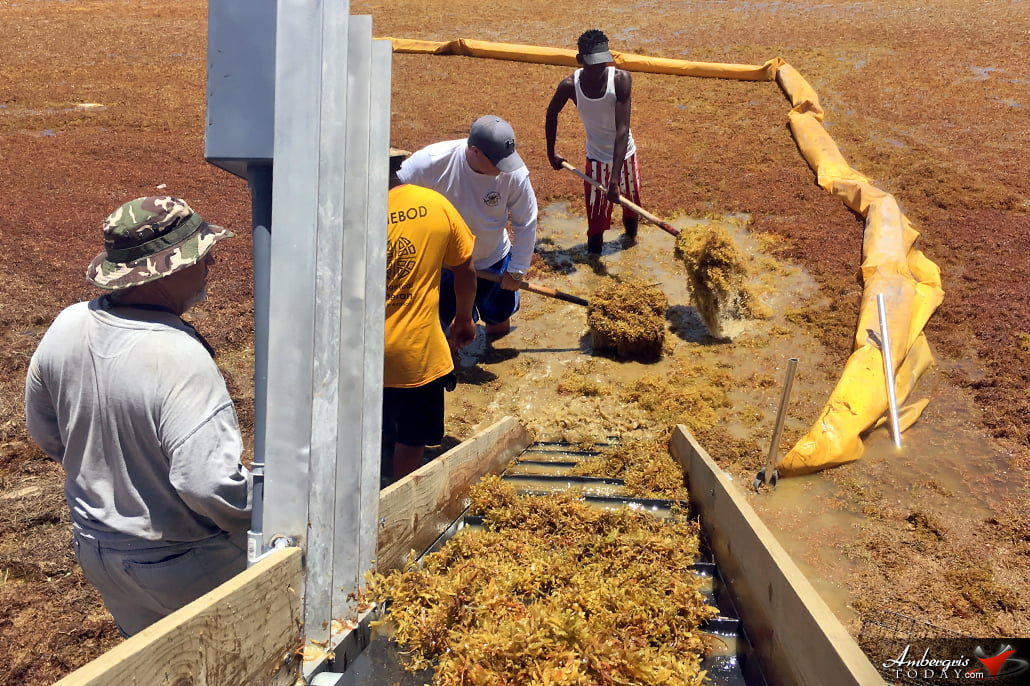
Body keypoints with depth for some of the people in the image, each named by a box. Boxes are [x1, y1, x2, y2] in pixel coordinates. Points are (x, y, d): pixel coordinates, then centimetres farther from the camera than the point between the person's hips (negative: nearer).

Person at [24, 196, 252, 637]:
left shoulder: (66, 327, -10)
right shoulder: (179, 358, -33)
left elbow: (44, 433, 5)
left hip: (95, 550, 7)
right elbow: (207, 483, -35)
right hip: (181, 567, -7)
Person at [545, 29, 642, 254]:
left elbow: (622, 129, -31)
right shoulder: (570, 85, -21)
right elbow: (552, 114, 1)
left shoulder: (621, 79, -26)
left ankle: (631, 241, 47)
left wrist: (615, 179, -37)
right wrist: (551, 153, 7)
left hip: (625, 155, 0)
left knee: (631, 204, 19)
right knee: (596, 220, -2)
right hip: (597, 159, 0)